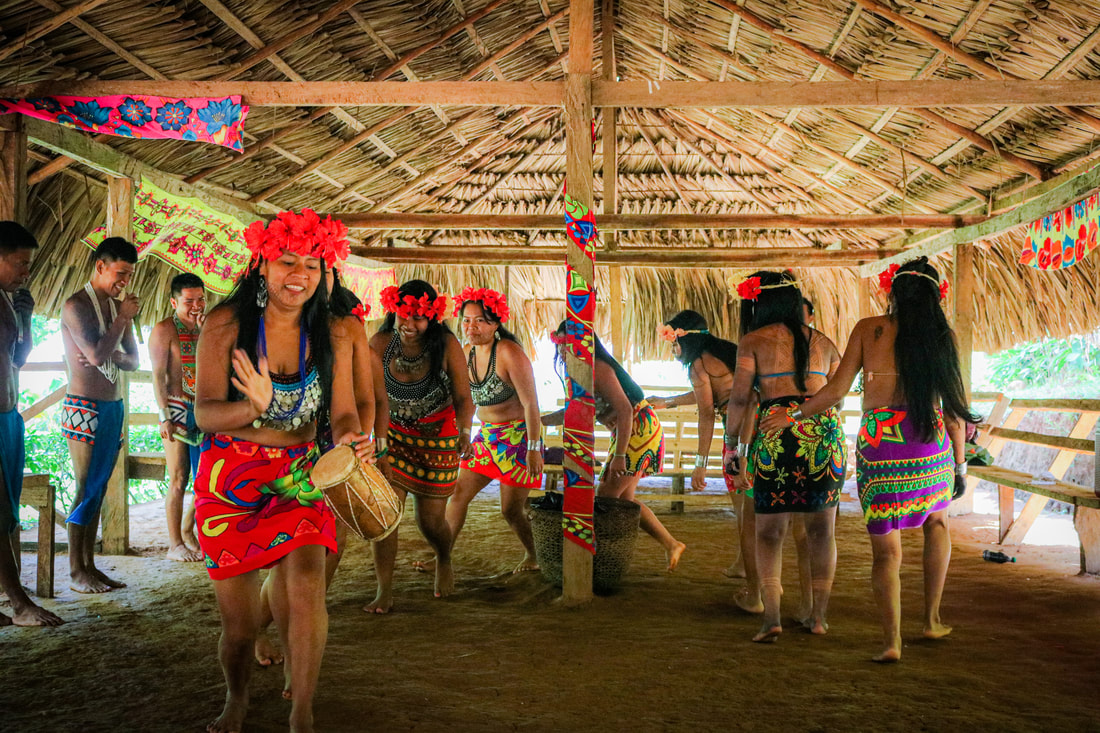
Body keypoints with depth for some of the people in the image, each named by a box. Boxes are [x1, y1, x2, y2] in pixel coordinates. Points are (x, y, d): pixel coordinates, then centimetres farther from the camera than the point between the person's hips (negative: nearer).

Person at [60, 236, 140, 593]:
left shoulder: (119, 306, 13)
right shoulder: (76, 305, -9)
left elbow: (134, 360, 15)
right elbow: (96, 353, -21)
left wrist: (113, 354, -6)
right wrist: (123, 318, -11)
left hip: (114, 406, 7)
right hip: (85, 407, -7)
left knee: (98, 490, 8)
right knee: (85, 490, -5)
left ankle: (90, 566, 13)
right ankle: (76, 571, 3)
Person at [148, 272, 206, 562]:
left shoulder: (205, 328, 13)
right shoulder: (164, 330, -4)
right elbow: (158, 375, -8)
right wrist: (164, 416, -14)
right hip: (177, 409, -6)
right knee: (179, 479, -3)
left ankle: (188, 531, 26)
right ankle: (175, 544, 7)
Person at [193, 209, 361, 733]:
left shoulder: (332, 335, -1)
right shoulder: (226, 323, -8)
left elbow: (344, 413, -2)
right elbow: (205, 412, -14)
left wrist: (348, 438, -26)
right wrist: (254, 409, -35)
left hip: (299, 475, 1)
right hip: (230, 477, -1)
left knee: (305, 585, -21)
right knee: (238, 622, 3)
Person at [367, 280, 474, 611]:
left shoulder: (446, 346, -17)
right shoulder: (381, 342, -12)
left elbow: (463, 397, -10)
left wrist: (464, 431, -21)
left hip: (437, 439, -1)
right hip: (392, 435, 2)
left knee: (430, 519, 5)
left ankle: (444, 562, 41)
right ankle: (384, 592, 1)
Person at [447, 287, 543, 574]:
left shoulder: (509, 353, -19)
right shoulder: (468, 354, 4)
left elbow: (530, 403, -19)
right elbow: (467, 400, 18)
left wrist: (533, 448, -21)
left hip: (518, 437, -7)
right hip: (487, 436, 7)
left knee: (512, 510, 2)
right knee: (458, 494, 4)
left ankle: (534, 556, 27)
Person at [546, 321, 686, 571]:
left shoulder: (598, 369, -20)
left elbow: (624, 410, -26)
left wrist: (619, 456, -27)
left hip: (639, 429, -10)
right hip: (627, 431, 10)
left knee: (606, 497, -6)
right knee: (623, 499, 13)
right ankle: (671, 544, 21)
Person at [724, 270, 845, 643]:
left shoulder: (754, 340, 4)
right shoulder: (823, 342, 16)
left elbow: (739, 399, -1)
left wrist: (732, 445, 8)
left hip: (775, 433, -3)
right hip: (824, 431, 3)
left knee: (769, 530, 5)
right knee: (821, 529, 13)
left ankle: (771, 616, -6)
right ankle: (819, 615, 16)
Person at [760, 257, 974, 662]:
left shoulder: (868, 329, 3)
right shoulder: (942, 336, 6)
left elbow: (836, 390, 1)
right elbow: (953, 405, 7)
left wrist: (793, 415, 16)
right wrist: (960, 463, 16)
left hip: (877, 443, -1)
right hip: (931, 442, 2)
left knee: (885, 549, 7)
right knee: (937, 521, 28)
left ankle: (892, 639, -4)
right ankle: (932, 620, 28)